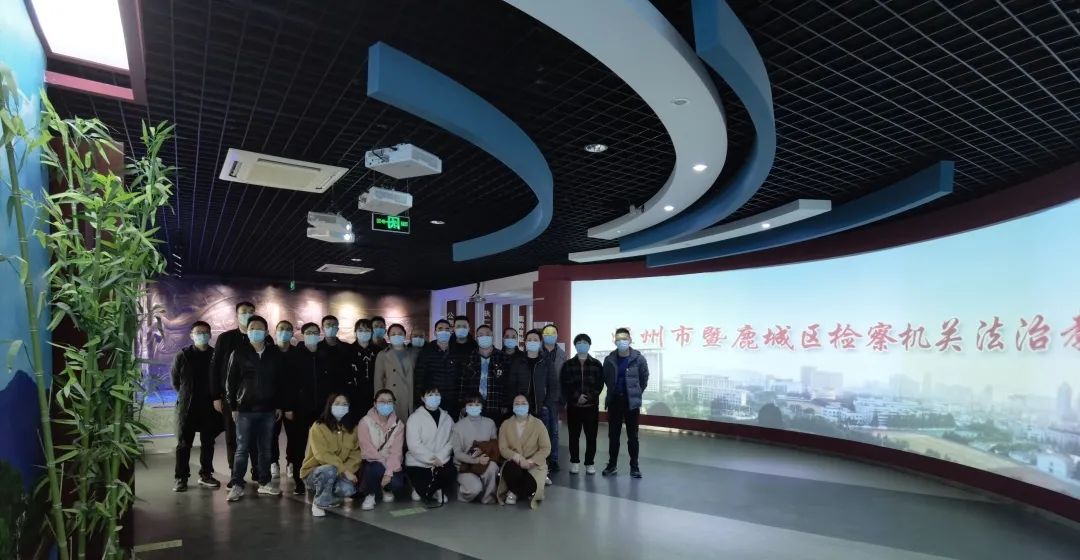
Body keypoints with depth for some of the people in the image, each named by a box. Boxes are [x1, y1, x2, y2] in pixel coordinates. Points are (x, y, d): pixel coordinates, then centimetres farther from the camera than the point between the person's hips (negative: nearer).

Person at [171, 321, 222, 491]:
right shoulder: (182, 356, -1)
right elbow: (175, 381, 8)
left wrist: (214, 397, 4)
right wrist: (186, 395, 8)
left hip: (210, 408, 1)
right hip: (187, 407, -1)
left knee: (208, 443, 9)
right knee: (184, 443, 4)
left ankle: (205, 474, 21)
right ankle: (181, 478, 12)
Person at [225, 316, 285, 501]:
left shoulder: (275, 355, 6)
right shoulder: (239, 354, 0)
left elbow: (280, 382, 10)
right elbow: (230, 382, 1)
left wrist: (279, 405, 7)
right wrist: (233, 406, -3)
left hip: (268, 410, 2)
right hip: (245, 409, -2)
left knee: (265, 449, 9)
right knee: (242, 449, 2)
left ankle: (264, 483, 18)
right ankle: (237, 485, 11)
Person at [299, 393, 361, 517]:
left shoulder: (353, 428, 0)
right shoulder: (318, 427, -14)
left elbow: (356, 454, -4)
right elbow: (322, 455, -23)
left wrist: (347, 470, -23)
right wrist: (344, 470, -28)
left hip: (339, 474, 3)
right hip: (314, 472, -3)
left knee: (348, 489, -29)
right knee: (330, 470, -37)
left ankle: (330, 498, 6)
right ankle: (319, 503, -10)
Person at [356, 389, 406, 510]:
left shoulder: (398, 424, -5)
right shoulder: (365, 422, -12)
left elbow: (396, 451, -13)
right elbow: (367, 450, -15)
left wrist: (389, 472, -25)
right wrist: (385, 463, -18)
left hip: (390, 463, 2)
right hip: (371, 462, -2)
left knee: (397, 483, -25)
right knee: (376, 468, -36)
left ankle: (386, 489, 15)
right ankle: (369, 495, -4)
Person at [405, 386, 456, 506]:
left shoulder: (446, 418, 8)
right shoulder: (415, 418, -4)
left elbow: (451, 441, -2)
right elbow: (414, 445, -13)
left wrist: (440, 458, -17)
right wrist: (432, 459, -17)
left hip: (441, 461, 3)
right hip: (418, 463, -3)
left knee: (451, 473, -27)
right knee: (423, 490, -22)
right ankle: (420, 489, 18)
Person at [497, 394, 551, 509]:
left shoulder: (538, 424, -4)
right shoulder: (505, 424, 1)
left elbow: (546, 448, -7)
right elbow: (503, 448, -4)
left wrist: (530, 461, -21)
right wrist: (517, 457, -25)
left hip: (534, 465, 0)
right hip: (514, 463, 1)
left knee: (530, 486, -31)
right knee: (510, 470, -37)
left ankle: (515, 491, 10)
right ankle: (513, 492, -1)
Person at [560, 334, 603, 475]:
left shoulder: (596, 364, 4)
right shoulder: (568, 364, 4)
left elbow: (600, 385, -1)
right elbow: (564, 385, -1)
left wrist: (588, 397, -14)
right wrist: (576, 397, -13)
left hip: (591, 406, 0)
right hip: (573, 406, 0)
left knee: (591, 436, 3)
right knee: (574, 436, 7)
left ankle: (589, 463, 15)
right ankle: (575, 462, 20)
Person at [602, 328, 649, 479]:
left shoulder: (638, 359, -8)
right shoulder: (609, 360, -2)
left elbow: (644, 379, 4)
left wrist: (636, 393, 5)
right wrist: (613, 391, 12)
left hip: (632, 402, -2)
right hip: (614, 401, 2)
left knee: (632, 436, 6)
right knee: (613, 435, 9)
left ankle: (634, 466, 17)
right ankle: (612, 464, 21)